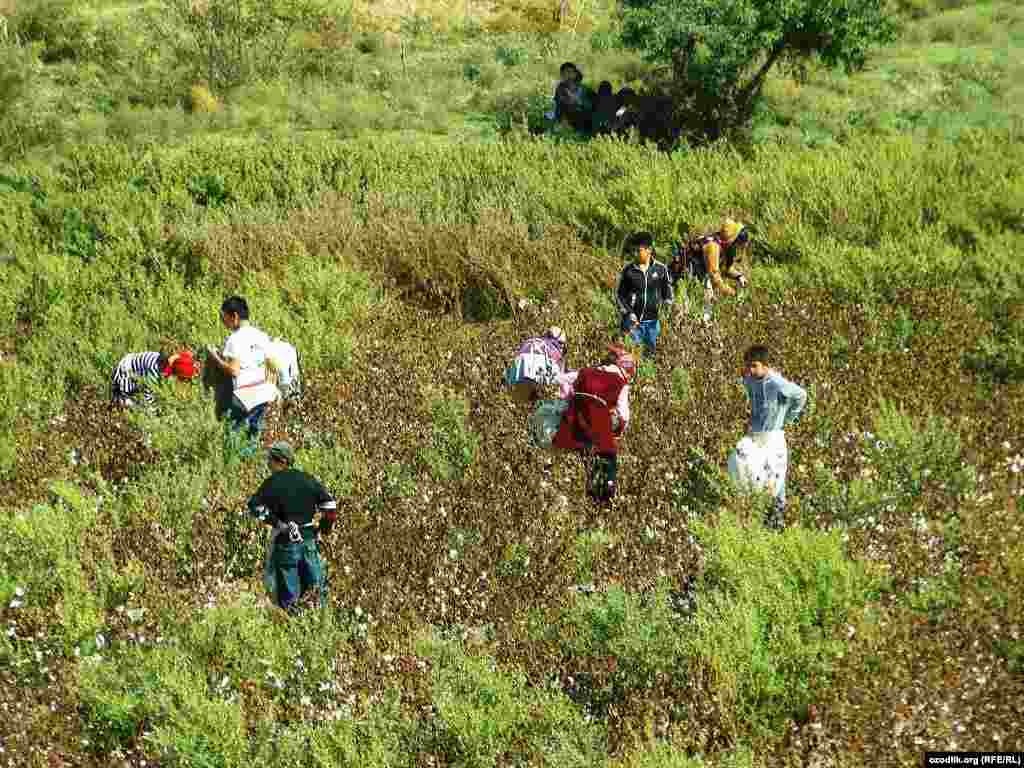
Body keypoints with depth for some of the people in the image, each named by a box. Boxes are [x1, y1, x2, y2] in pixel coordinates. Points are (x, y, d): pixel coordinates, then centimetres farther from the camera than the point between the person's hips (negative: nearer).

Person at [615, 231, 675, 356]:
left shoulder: (661, 269, 0)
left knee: (651, 353, 9)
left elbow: (668, 294, 8)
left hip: (653, 321, 1)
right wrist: (628, 313, -8)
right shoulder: (628, 270, -2)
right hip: (633, 320, -1)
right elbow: (619, 294, 4)